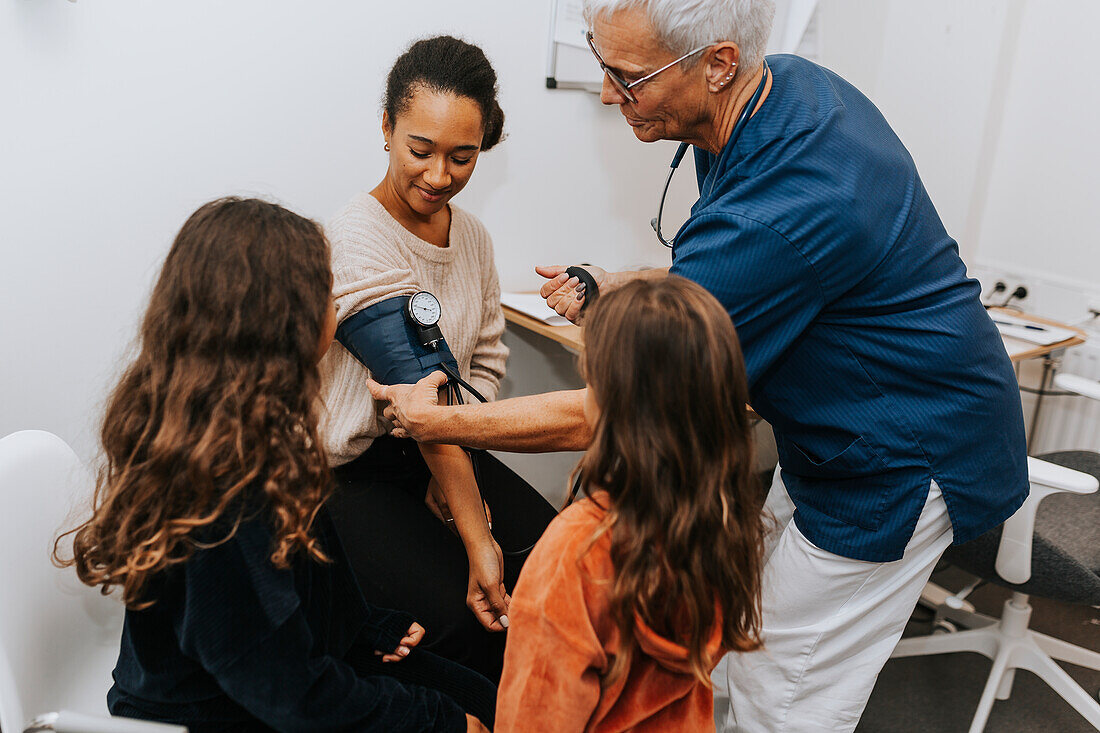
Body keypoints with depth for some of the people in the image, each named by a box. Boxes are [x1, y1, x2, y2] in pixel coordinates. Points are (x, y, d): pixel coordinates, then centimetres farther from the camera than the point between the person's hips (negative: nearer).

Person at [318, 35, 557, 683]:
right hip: (353, 473, -6)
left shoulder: (473, 237, 4)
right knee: (464, 616, -22)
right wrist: (476, 539, -29)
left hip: (440, 451, 7)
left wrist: (454, 474, -7)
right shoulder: (358, 240, -20)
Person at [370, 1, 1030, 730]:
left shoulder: (778, 217, -35)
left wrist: (442, 421, -16)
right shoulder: (787, 82, -6)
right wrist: (625, 289, -4)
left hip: (902, 461, -9)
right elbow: (738, 281, 11)